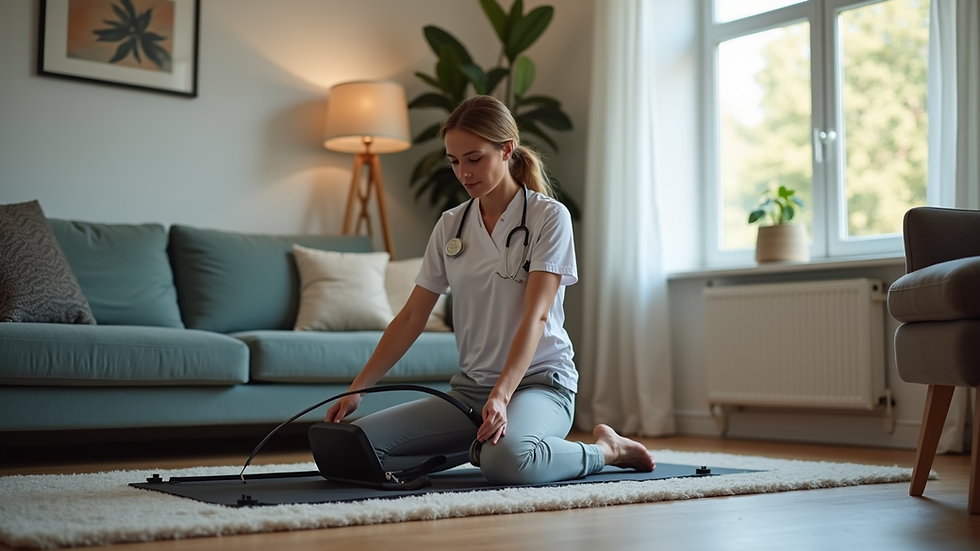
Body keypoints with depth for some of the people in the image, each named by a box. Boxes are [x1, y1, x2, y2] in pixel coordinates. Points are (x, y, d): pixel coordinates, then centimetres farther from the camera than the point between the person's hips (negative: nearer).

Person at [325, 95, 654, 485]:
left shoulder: (549, 216, -6)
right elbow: (411, 317, 9)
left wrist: (501, 395, -31)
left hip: (539, 381, -5)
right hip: (469, 387, 5)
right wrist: (358, 387, 0)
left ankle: (605, 450, -6)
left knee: (506, 461, -39)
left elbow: (535, 316, -17)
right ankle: (477, 446, 8)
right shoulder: (450, 225, 9)